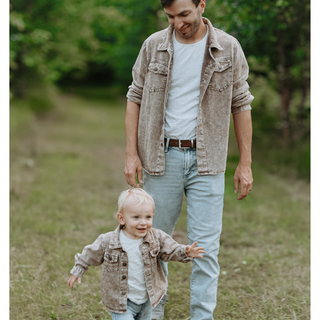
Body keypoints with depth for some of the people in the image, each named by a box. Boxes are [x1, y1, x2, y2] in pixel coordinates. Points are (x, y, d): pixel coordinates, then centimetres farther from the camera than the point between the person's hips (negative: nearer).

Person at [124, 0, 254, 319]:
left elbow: (241, 105, 3)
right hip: (162, 157, 1)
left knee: (205, 246, -2)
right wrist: (131, 154, -2)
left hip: (207, 161, -1)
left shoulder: (228, 48, -1)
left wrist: (245, 164, 1)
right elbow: (135, 98, 6)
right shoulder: (153, 46, 1)